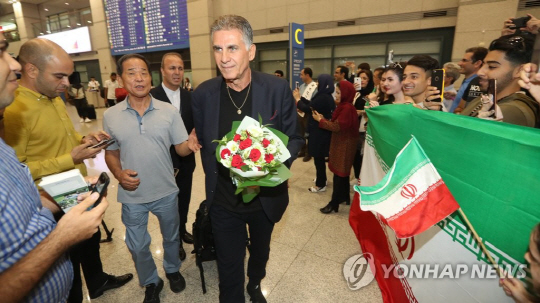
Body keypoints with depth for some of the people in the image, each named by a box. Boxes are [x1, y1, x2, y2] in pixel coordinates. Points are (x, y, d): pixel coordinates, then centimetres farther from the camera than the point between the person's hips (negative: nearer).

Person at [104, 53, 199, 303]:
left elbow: (181, 149, -8)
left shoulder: (169, 111, -9)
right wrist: (118, 174, -14)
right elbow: (111, 152, 5)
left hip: (166, 192, 0)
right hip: (132, 195, 1)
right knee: (137, 246, 19)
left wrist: (191, 145, -30)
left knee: (171, 237, 23)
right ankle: (150, 283, 47)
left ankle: (172, 269, 53)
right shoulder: (110, 116, -5)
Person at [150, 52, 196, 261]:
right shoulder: (151, 96, -13)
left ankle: (182, 230, 45)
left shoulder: (189, 96, 3)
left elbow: (195, 125, 6)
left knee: (184, 199, 21)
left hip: (186, 160, 5)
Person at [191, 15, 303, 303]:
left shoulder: (278, 88, -15)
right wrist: (215, 174, -1)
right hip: (223, 199, 0)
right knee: (228, 266, 15)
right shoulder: (203, 93, -10)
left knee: (260, 250, 29)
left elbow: (294, 138, -7)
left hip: (266, 195, 1)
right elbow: (203, 141, 3)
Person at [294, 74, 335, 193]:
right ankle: (322, 179, 35)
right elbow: (312, 105, 17)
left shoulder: (322, 98, -23)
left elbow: (307, 109, -18)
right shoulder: (326, 96, 8)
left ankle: (321, 185, 11)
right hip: (323, 130, 10)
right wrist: (301, 97, 17)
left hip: (319, 131, -10)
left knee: (318, 157, 0)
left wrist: (297, 99, -3)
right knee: (320, 157, 20)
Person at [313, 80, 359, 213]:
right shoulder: (344, 106, 12)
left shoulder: (347, 108, -20)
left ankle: (334, 203, 4)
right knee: (342, 172, 18)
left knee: (339, 173, -4)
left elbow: (337, 126, -22)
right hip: (341, 143, 10)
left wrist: (320, 120, -13)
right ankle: (345, 196, 31)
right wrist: (323, 118, 0)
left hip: (344, 145, -10)